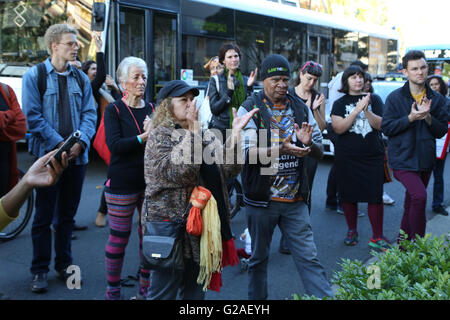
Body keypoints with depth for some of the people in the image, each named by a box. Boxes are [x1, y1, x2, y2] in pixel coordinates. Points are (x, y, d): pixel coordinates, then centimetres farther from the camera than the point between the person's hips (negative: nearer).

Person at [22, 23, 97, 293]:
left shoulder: (81, 79, 10)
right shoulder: (35, 76, -3)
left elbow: (89, 114, 5)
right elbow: (33, 116, -10)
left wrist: (80, 142, -12)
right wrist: (59, 143, -17)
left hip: (77, 156, 4)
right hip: (48, 156, -4)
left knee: (68, 214, 13)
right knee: (44, 216, 4)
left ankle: (64, 264, 26)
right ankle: (40, 270, 17)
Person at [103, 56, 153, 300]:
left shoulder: (151, 109, 9)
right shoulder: (113, 110, -3)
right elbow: (115, 145, -16)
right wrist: (143, 137, -24)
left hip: (150, 182, 4)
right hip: (122, 184, -4)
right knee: (119, 238, 3)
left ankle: (145, 287, 27)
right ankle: (113, 291, 21)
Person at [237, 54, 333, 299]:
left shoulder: (300, 108, 6)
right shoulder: (250, 109, -5)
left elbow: (319, 153, 7)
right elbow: (248, 153, -16)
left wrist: (308, 143, -16)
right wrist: (281, 149, -31)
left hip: (295, 200, 2)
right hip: (261, 199, -2)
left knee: (309, 258, 3)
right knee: (259, 258, 13)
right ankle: (257, 298, 32)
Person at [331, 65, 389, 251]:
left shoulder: (374, 99, 7)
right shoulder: (340, 103, 5)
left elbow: (380, 124, -2)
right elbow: (338, 128, -9)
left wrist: (366, 110, -19)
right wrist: (357, 110, -18)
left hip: (373, 157, 0)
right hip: (346, 157, 0)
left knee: (375, 197, -3)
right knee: (349, 196, 7)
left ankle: (377, 237, 7)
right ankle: (352, 231, 25)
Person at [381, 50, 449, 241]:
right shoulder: (395, 98, -4)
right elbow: (386, 128, -8)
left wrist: (428, 117, -15)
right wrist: (410, 118, -20)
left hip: (425, 159, 5)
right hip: (403, 159, -4)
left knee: (412, 202, 14)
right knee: (419, 196, -23)